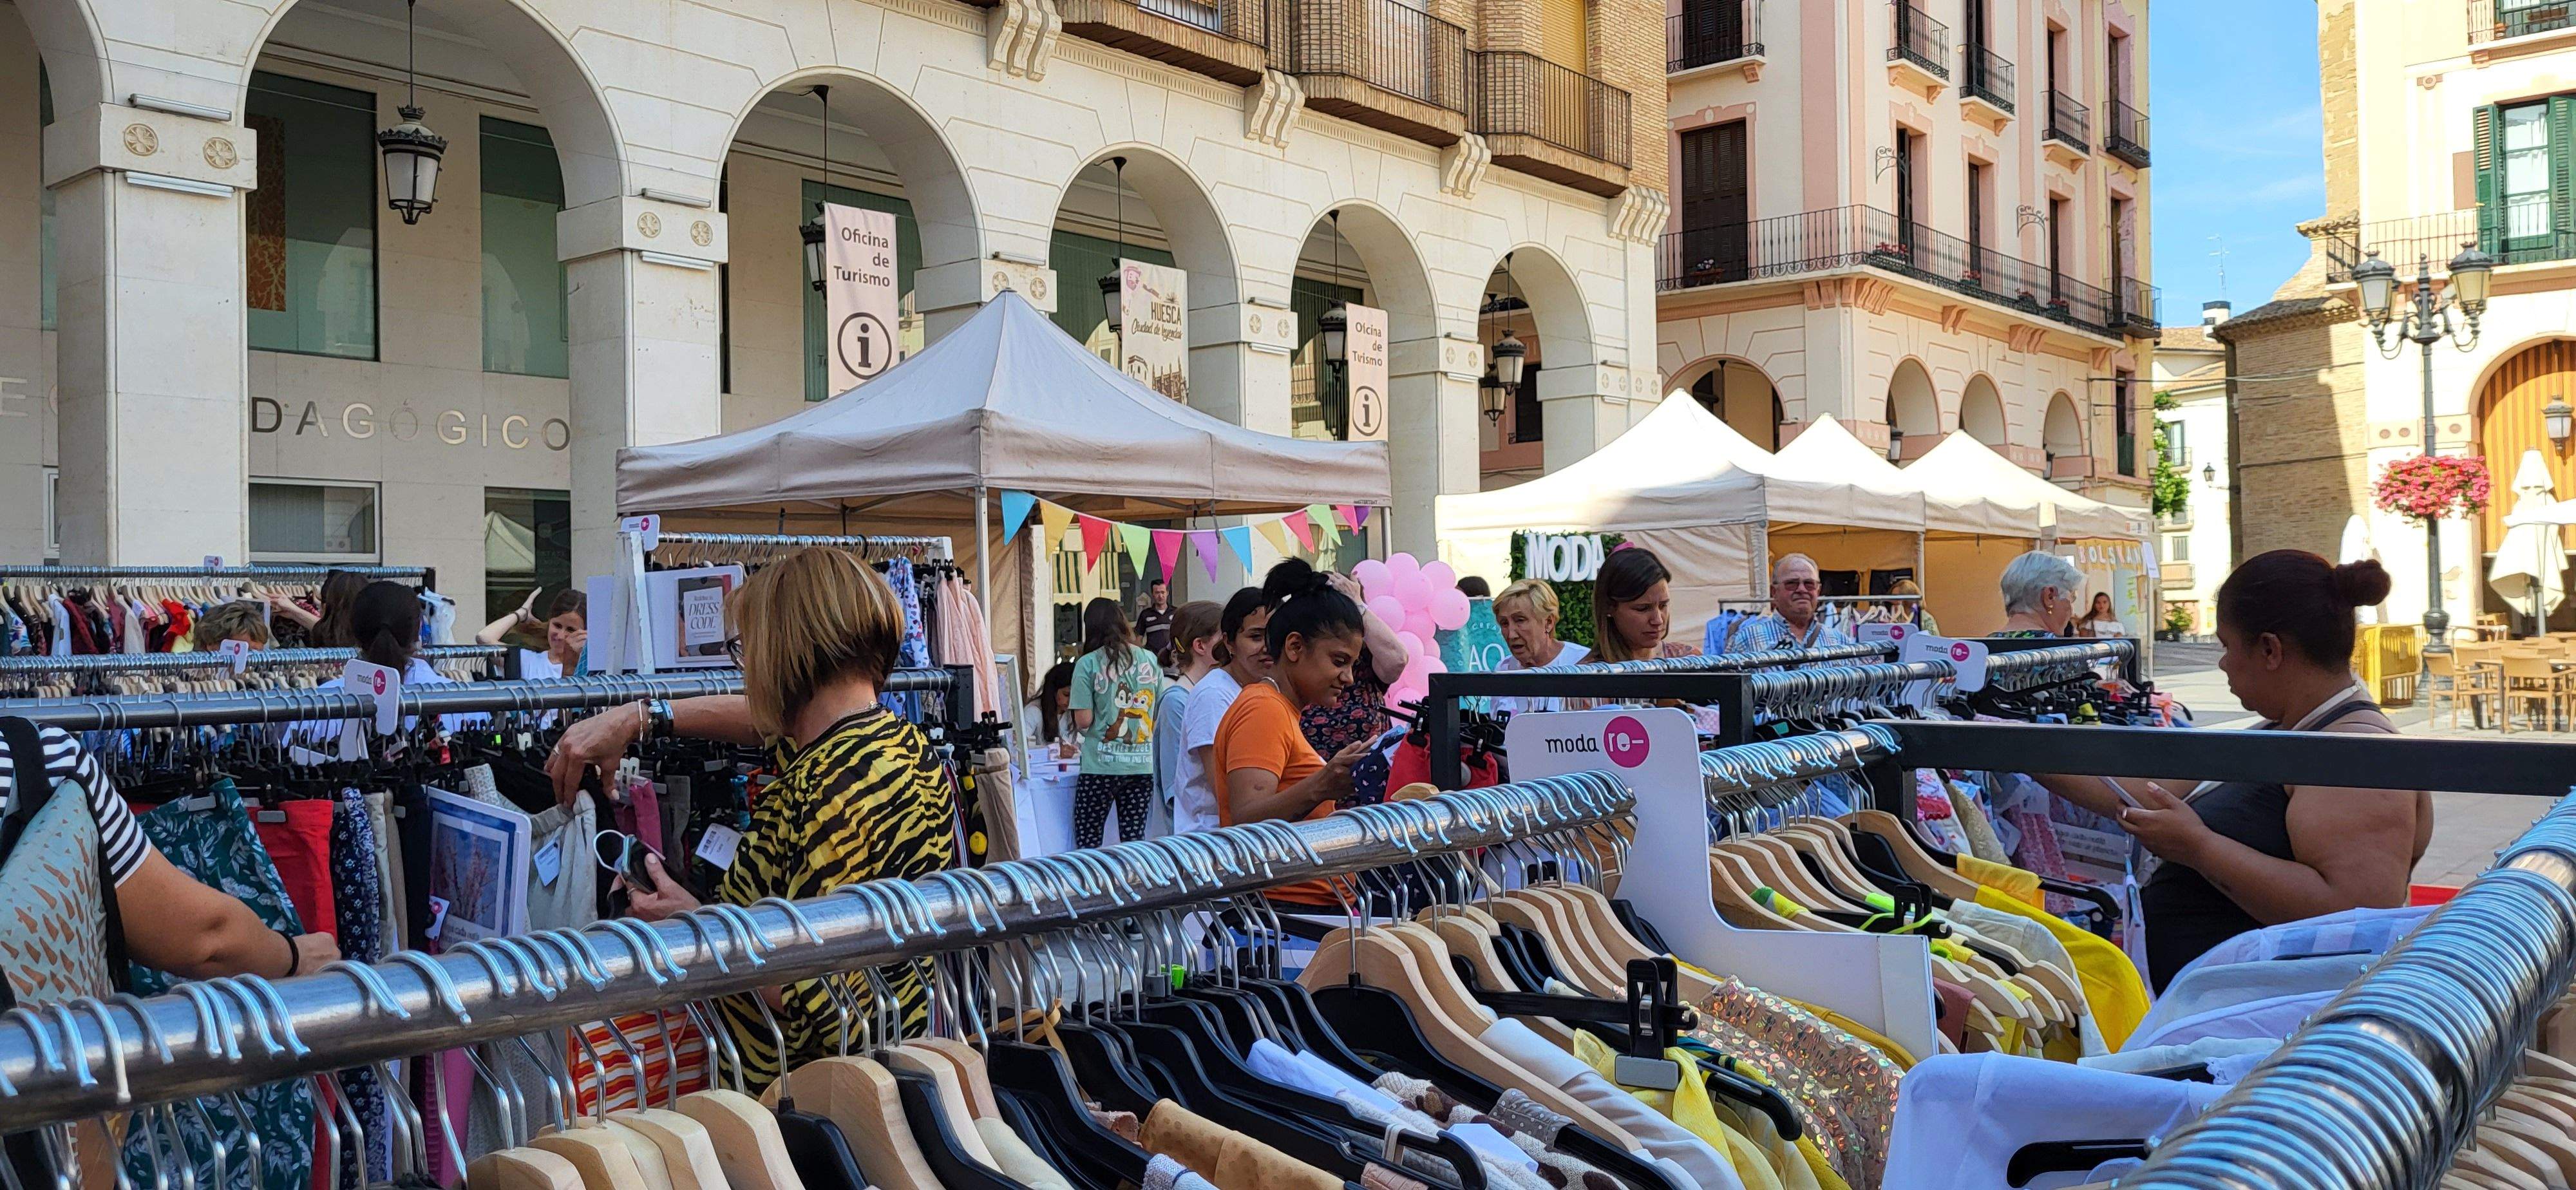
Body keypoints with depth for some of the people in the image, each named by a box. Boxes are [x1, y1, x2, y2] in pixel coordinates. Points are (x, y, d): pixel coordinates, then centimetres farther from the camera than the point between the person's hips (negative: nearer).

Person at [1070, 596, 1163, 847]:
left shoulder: (1088, 664, -5)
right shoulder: (1151, 661, 6)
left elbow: (1083, 720, -8)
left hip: (1101, 767, -4)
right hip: (1143, 765, 4)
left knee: (1088, 841, 4)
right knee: (1134, 839, 8)